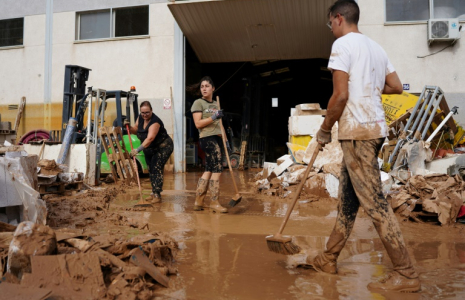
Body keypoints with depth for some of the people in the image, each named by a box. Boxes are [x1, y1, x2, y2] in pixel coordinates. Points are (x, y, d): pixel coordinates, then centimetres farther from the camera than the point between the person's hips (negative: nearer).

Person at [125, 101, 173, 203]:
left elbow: (150, 138, -40)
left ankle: (157, 195, -15)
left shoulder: (155, 122, -29)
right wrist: (128, 127, -11)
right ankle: (154, 193, 18)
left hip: (163, 147, -8)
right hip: (149, 149, 8)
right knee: (150, 170, 9)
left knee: (156, 168, -16)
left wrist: (138, 150, -46)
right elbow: (136, 129, 11)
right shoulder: (140, 118, -4)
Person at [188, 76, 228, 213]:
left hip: (217, 139, 7)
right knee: (216, 169, -9)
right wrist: (213, 117, -20)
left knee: (209, 170, 7)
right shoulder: (198, 103, -2)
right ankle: (214, 202, 0)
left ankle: (198, 201, 13)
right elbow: (198, 124, -11)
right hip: (207, 139, -7)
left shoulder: (216, 104, 19)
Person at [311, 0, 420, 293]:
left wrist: (325, 129, -3)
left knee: (374, 202, -6)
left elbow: (340, 95, -16)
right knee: (348, 197, 13)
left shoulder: (343, 44, -8)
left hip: (357, 130, -9)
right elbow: (396, 87, 17)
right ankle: (329, 258, 25)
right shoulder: (375, 47, 17)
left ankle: (406, 274, 0)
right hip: (376, 127, 9)